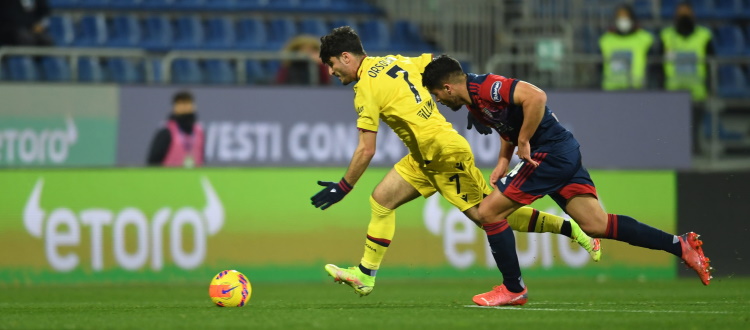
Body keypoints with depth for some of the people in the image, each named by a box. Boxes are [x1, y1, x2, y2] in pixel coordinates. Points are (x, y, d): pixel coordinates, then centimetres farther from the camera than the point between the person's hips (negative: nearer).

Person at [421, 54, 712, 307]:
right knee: (597, 224, 2)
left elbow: (535, 97, -29)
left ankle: (513, 289, 4)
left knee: (489, 212, -5)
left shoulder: (484, 88, -16)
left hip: (551, 153, -10)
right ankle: (680, 245, -2)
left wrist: (523, 142, -20)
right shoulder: (474, 100, 15)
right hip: (565, 153, 10)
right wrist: (503, 161, 14)